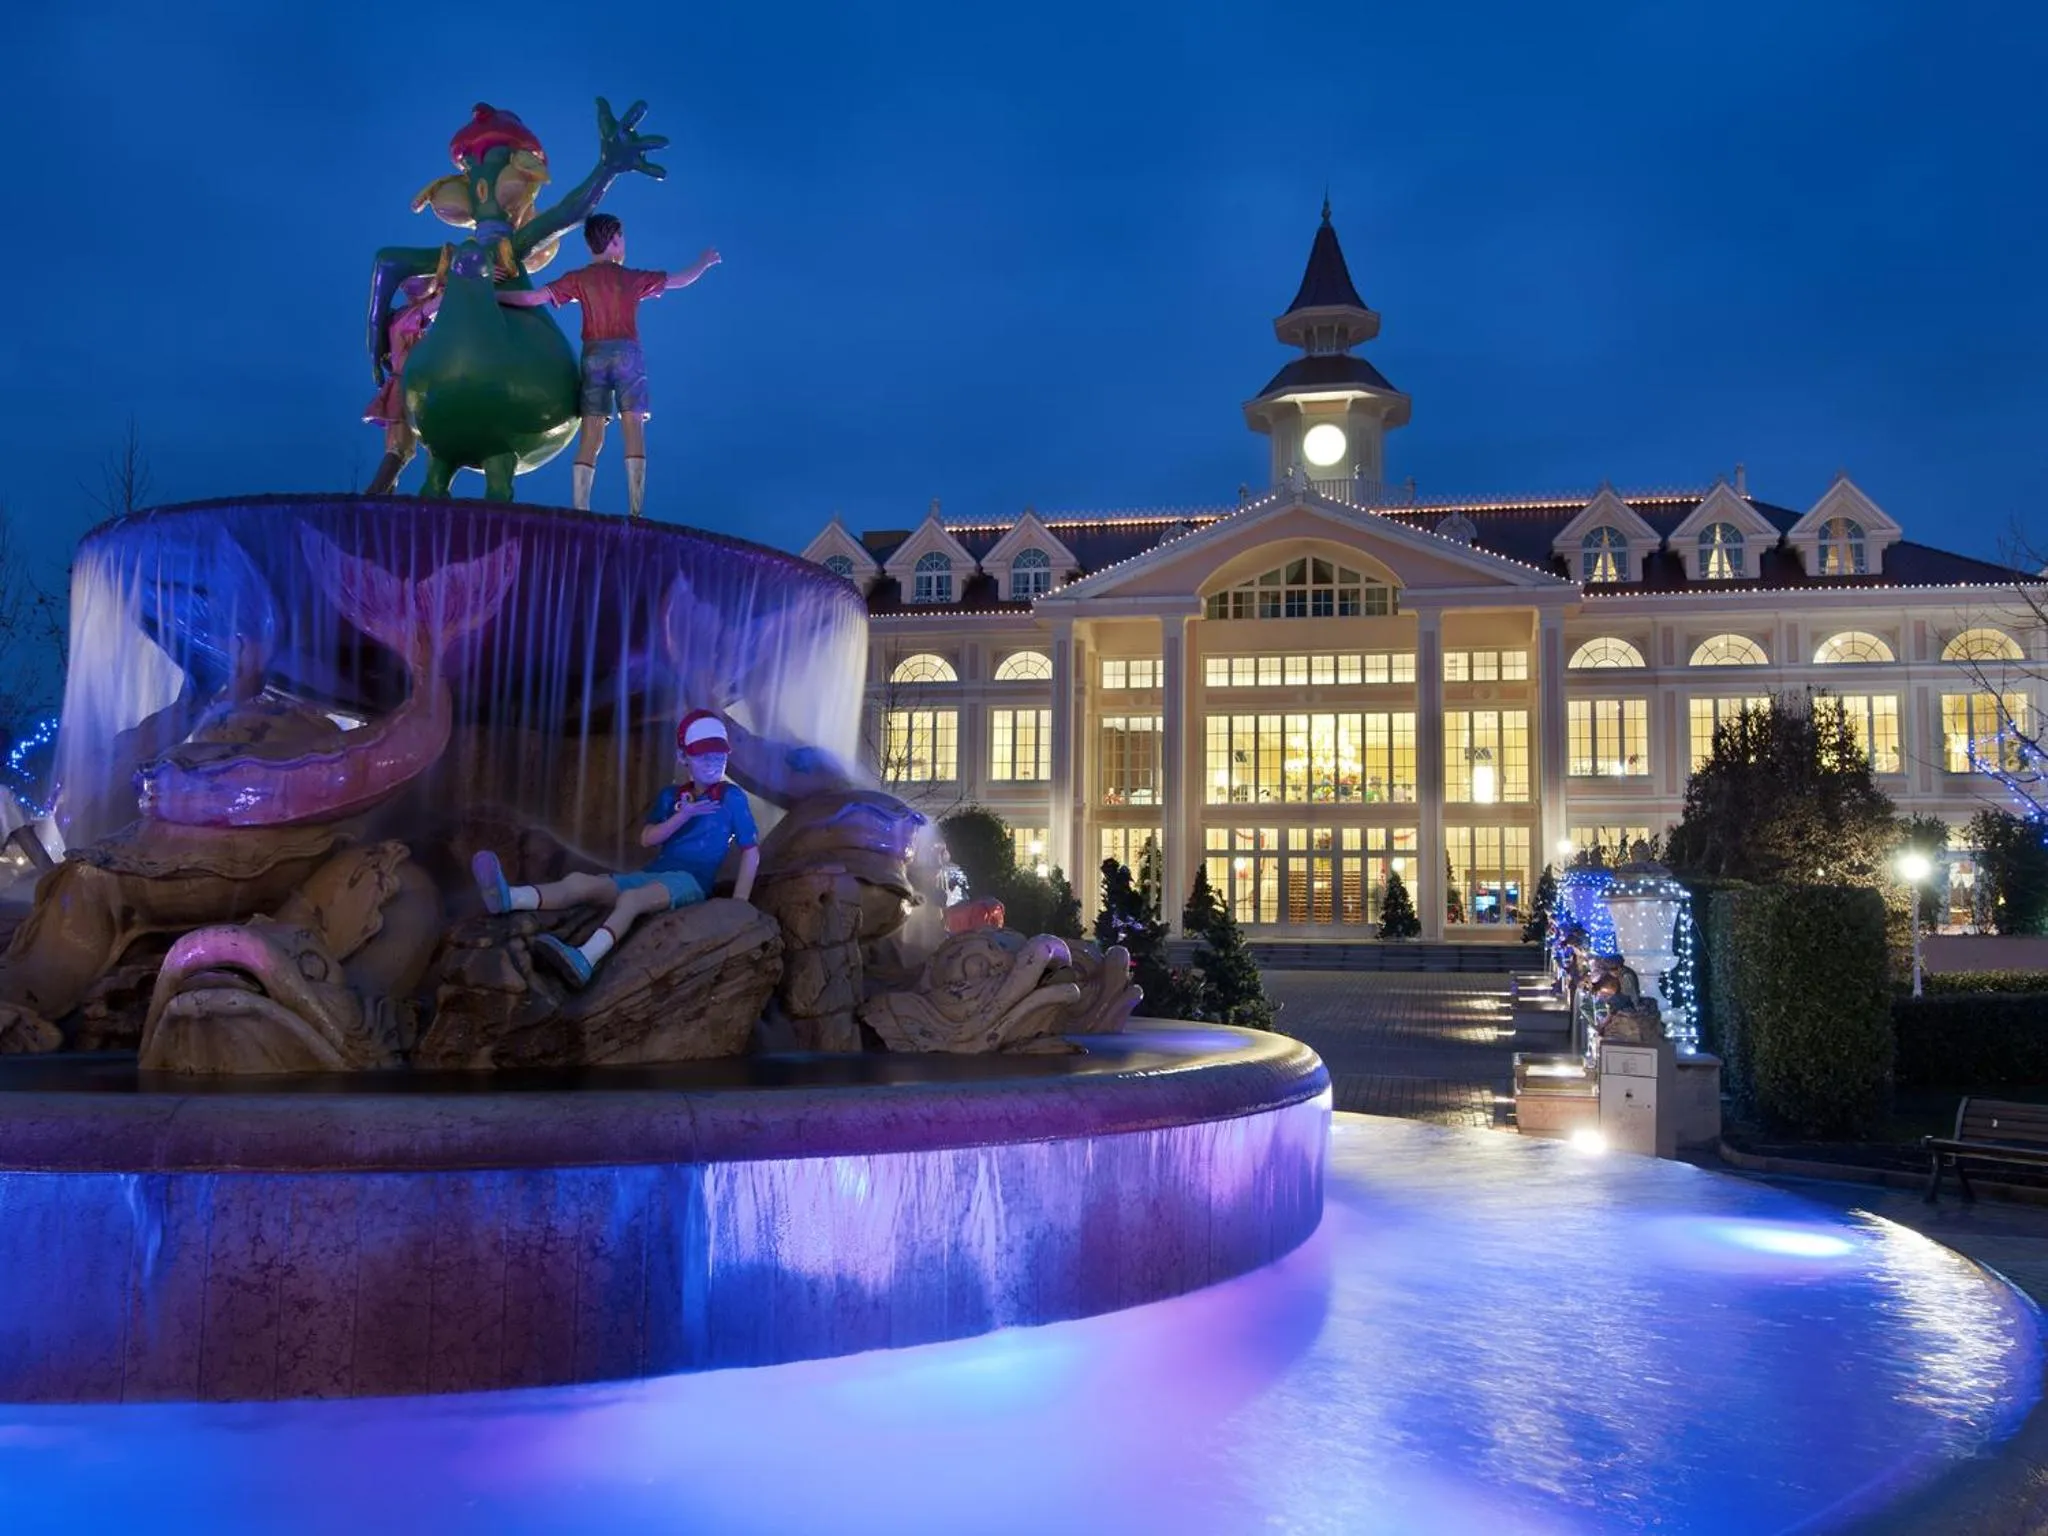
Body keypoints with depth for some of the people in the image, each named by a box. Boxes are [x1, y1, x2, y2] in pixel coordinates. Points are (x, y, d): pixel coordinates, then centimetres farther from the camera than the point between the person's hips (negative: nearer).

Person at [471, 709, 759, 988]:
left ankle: (584, 960, -65)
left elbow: (751, 851, 0)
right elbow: (647, 839, 5)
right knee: (579, 882, -17)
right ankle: (509, 898, -41)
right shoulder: (672, 795, 16)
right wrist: (684, 815, -11)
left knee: (631, 897, -39)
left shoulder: (732, 797, 2)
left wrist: (738, 904, -9)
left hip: (690, 881, -7)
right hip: (652, 874, 7)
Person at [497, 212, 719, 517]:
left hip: (593, 355, 2)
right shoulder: (633, 277, 11)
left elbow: (533, 298, 2)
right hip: (627, 354, -1)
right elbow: (681, 280, 22)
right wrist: (705, 262, 40)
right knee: (634, 429, -4)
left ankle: (580, 512, -8)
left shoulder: (578, 279, 10)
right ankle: (635, 512, -13)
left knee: (590, 436, -1)